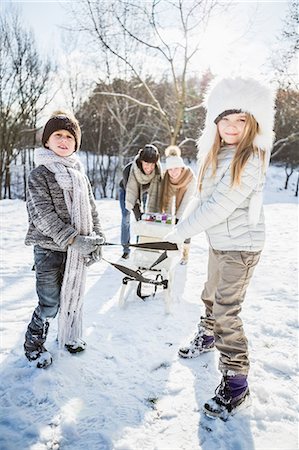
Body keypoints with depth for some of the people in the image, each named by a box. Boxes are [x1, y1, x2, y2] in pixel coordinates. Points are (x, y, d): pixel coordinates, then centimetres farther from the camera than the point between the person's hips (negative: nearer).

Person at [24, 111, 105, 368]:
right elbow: (43, 215, -16)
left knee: (73, 295, 15)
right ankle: (33, 344, 24)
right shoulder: (39, 174, -8)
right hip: (50, 248, -5)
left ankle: (69, 336, 36)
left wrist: (96, 239, 4)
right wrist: (73, 239, -22)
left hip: (78, 248, 5)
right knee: (50, 302, 0)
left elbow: (91, 209, 13)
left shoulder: (79, 174, 10)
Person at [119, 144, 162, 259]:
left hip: (144, 192, 2)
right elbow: (130, 192, -42)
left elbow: (156, 193, -31)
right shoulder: (128, 170, -41)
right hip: (126, 190, -2)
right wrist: (137, 211, -51)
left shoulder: (158, 171, -34)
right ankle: (126, 249, 5)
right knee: (126, 219, -5)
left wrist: (152, 213, -38)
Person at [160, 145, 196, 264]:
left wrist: (178, 217, -27)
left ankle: (185, 255, 16)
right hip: (177, 208, 3)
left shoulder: (191, 179, -33)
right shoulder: (167, 177, -21)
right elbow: (169, 197, -14)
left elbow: (186, 201, -29)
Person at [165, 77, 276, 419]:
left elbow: (220, 206, -26)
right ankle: (208, 337, 50)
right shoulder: (217, 153, 5)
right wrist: (185, 228, 0)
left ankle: (236, 385, 7)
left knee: (226, 311, -6)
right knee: (211, 296, 24)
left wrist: (180, 232, -19)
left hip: (241, 246, -8)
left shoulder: (251, 159, -21)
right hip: (218, 242, 8)